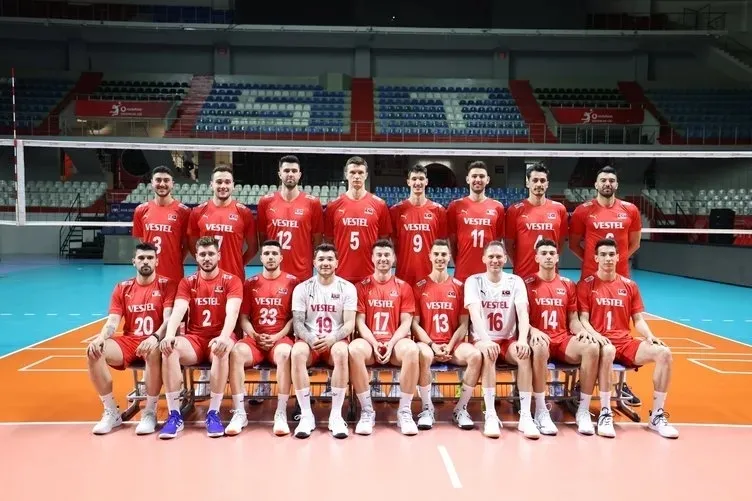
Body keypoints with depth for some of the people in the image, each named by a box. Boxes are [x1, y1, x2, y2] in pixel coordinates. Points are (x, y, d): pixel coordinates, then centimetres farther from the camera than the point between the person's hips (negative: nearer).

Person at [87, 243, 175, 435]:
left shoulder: (166, 285, 0)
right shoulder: (122, 288, 11)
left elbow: (168, 319, -12)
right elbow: (113, 321, 3)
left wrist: (155, 337, -33)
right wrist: (101, 338, -20)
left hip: (153, 341, -4)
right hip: (128, 341, 4)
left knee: (154, 351, -40)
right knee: (94, 351, -24)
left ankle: (150, 412, -22)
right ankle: (111, 412, -10)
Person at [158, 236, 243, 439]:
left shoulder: (231, 281, 0)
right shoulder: (187, 282, 8)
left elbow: (232, 312, -17)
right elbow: (178, 311, -9)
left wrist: (224, 337, -38)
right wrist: (169, 335, -31)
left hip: (219, 339, -2)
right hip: (194, 338, 2)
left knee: (222, 351, -38)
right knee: (169, 349, -30)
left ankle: (213, 413, -27)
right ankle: (174, 415, -24)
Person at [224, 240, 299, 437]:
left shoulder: (292, 282, 4)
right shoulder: (250, 283, 11)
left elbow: (295, 317, 1)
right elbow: (243, 317, 9)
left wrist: (277, 336, -12)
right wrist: (255, 336, -9)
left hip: (280, 338, -2)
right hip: (254, 338, 2)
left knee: (285, 353, -38)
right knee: (236, 352, -31)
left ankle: (281, 413, -30)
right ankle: (239, 413, -25)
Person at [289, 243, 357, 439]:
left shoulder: (347, 288, 3)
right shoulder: (302, 288, 5)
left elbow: (349, 323, -4)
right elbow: (297, 322, -2)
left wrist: (332, 338, -23)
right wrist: (311, 339, -22)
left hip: (336, 341, 0)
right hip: (309, 341, 1)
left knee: (341, 352, -37)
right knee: (297, 352, -34)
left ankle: (336, 415, -26)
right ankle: (306, 415, -25)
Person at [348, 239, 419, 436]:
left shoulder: (404, 287, 8)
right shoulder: (362, 287, 8)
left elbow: (406, 323, 2)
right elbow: (360, 322, 1)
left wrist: (391, 344, -15)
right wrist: (375, 343, -15)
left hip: (395, 342, 0)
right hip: (370, 341, 0)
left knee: (411, 350, -35)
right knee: (355, 349, -35)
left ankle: (405, 411, -20)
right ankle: (367, 410, -22)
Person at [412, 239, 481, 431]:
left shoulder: (459, 287, 7)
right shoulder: (419, 287, 3)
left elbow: (463, 324, 4)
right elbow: (414, 323, -1)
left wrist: (450, 346, -11)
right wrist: (433, 345, -13)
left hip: (453, 343, 2)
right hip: (428, 343, -1)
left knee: (476, 355, -29)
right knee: (423, 354, -37)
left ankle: (461, 409, -12)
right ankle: (427, 409, -17)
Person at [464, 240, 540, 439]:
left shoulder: (515, 281, 3)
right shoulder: (474, 281, -3)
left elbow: (523, 312, -10)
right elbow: (475, 313, -17)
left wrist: (522, 339, -29)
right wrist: (486, 340, -35)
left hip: (509, 340, 2)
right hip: (483, 340, -2)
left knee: (525, 353, -31)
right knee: (487, 353, -36)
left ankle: (525, 416, -28)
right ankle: (490, 415, -32)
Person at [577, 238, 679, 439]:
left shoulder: (630, 285, 15)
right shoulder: (586, 285, 3)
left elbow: (638, 319, 14)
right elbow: (583, 319, -2)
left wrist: (650, 336, -6)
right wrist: (595, 336, -21)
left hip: (626, 342, 5)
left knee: (663, 352, -21)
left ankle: (657, 415, -11)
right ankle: (605, 413, -27)